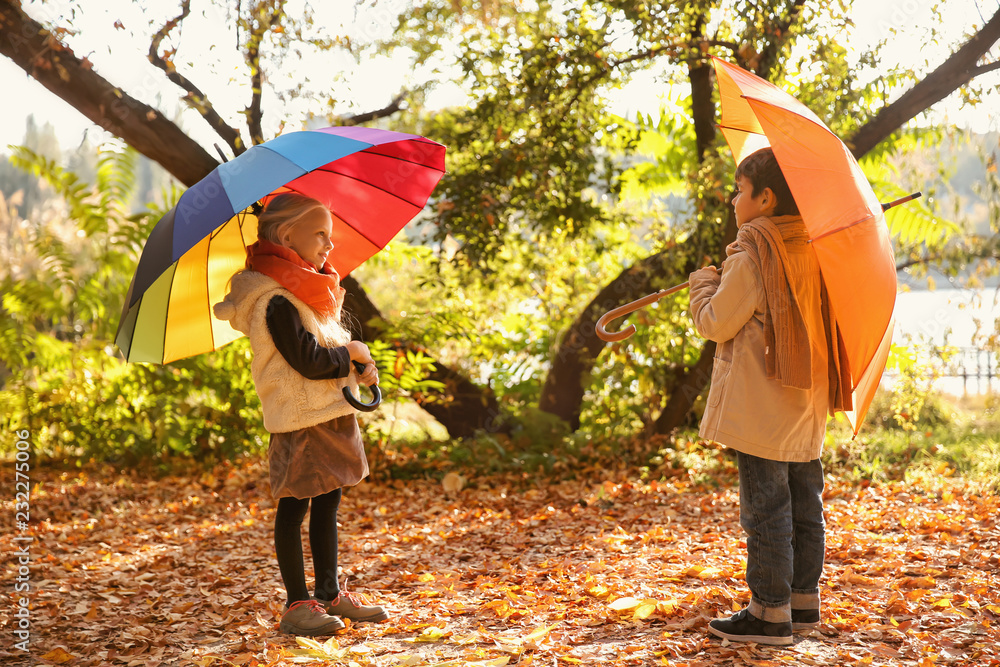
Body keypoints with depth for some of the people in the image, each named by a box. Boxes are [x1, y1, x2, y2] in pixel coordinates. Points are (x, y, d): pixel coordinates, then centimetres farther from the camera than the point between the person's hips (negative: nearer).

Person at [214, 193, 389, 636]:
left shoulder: (308, 291, 15)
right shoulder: (276, 300, -18)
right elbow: (309, 361, -23)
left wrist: (359, 366, 3)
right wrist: (352, 353, -8)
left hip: (331, 415, 10)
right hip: (300, 420, -10)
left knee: (327, 503, 16)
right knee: (293, 508, -1)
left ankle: (330, 593, 27)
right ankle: (297, 604, 7)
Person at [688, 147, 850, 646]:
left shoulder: (752, 257, -15)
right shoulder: (810, 250, 10)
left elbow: (715, 324, -11)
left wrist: (703, 283, 6)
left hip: (761, 408, -9)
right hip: (805, 405, 9)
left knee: (765, 509, -3)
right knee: (805, 503, 14)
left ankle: (770, 613, 3)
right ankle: (804, 601, 23)